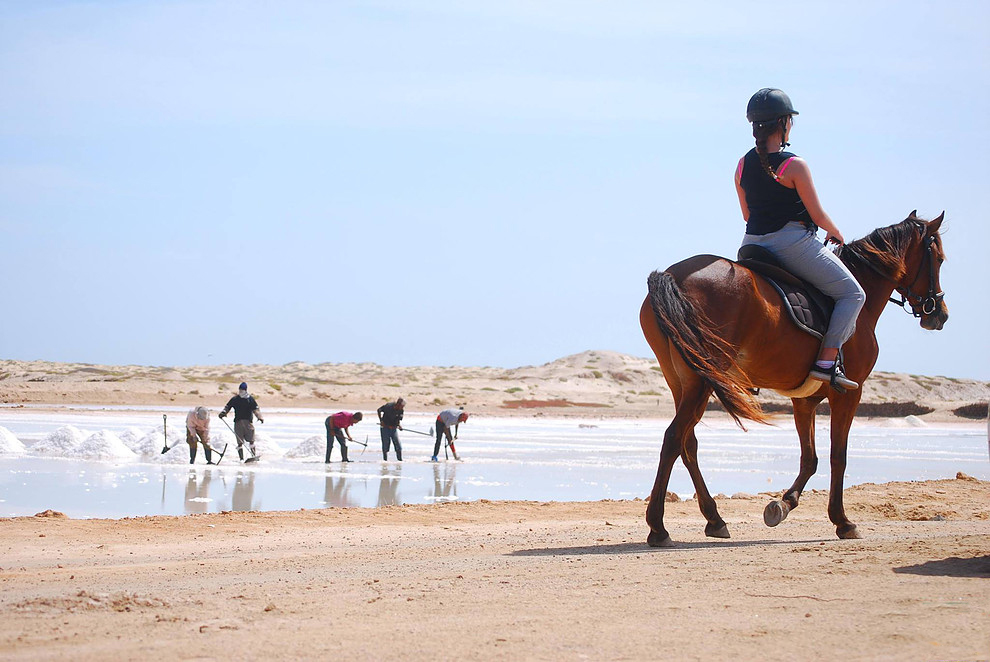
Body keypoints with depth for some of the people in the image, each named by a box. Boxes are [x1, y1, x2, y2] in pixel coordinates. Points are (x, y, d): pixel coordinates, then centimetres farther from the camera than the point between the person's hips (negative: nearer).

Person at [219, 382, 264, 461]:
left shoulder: (250, 399, 7)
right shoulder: (234, 399, 11)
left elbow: (256, 409, 3)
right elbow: (228, 407, 10)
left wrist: (259, 417, -14)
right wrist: (223, 412, -12)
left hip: (248, 422, -1)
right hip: (238, 422, 1)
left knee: (251, 440, -3)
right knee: (240, 442, -1)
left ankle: (254, 455, 6)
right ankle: (241, 458, 0)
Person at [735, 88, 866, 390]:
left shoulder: (743, 164, 4)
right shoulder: (794, 166, -14)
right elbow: (817, 215, -8)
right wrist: (835, 233, 12)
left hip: (753, 245, 7)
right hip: (793, 243, -7)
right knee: (852, 294, 3)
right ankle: (826, 362, -10)